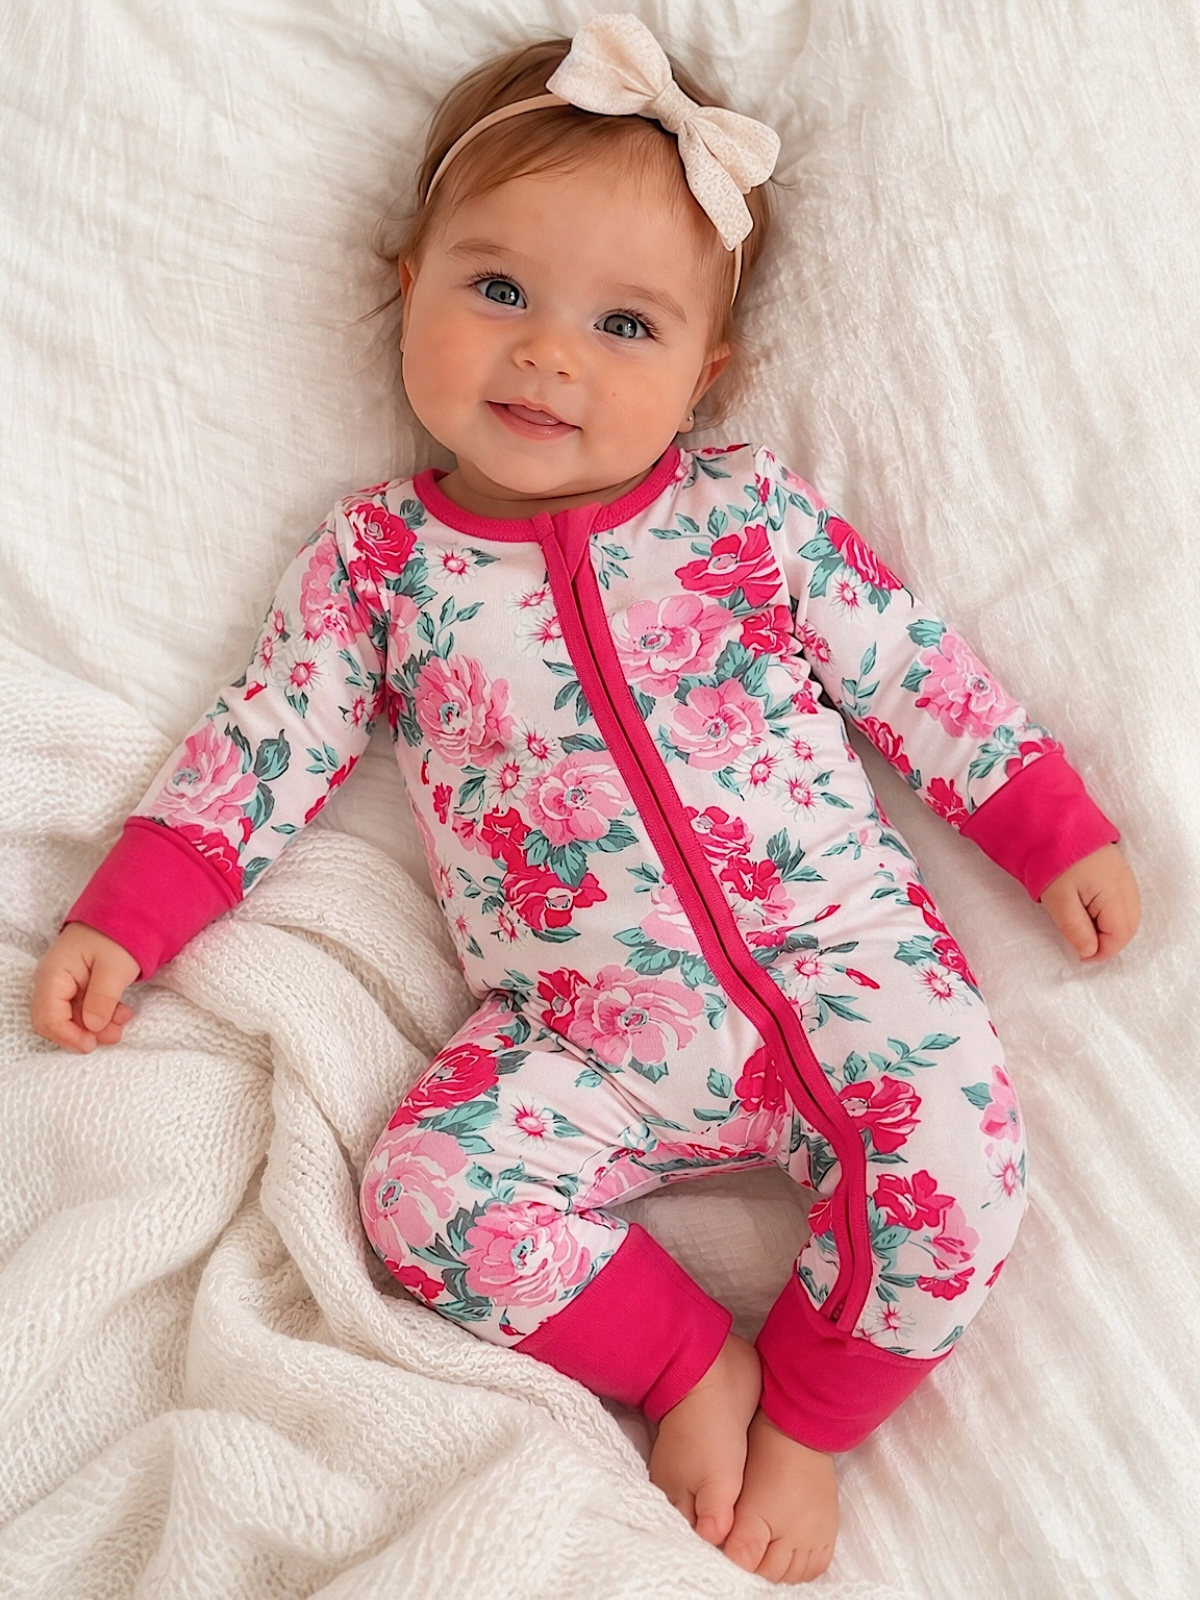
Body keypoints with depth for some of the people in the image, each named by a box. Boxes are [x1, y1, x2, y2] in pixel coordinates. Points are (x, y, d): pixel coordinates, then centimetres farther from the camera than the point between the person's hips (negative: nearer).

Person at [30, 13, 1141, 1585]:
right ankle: (697, 1360, 4)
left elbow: (920, 673, 7)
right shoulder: (376, 556, 4)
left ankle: (804, 1413, 9)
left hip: (835, 957, 0)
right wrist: (122, 922, -1)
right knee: (427, 1185, -17)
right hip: (584, 1041, 1)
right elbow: (261, 747, 6)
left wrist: (1058, 832, 6)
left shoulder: (750, 513, 2)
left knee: (955, 1157, -19)